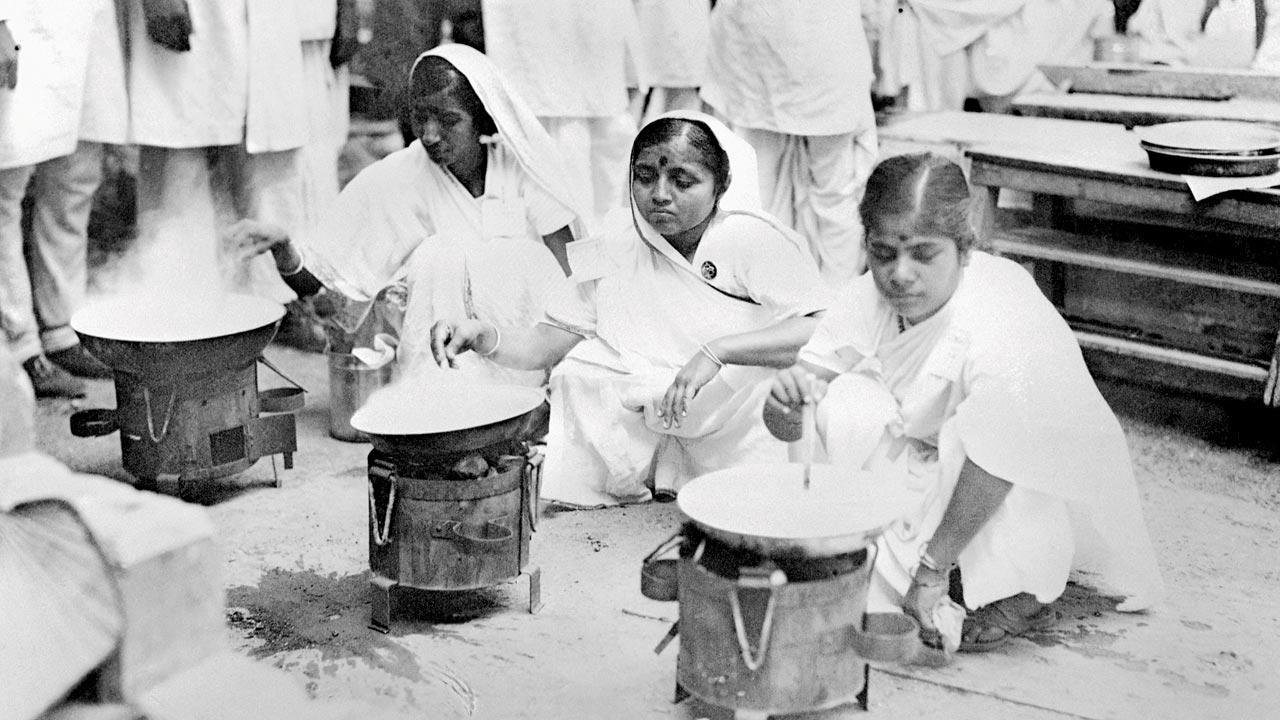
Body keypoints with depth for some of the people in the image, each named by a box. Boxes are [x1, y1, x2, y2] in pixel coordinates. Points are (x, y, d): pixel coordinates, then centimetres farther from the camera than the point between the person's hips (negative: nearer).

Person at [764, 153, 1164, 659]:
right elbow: (786, 425, -15)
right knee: (849, 403, -19)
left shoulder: (1007, 323, -32)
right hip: (931, 475, 5)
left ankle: (1025, 594, -15)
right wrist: (787, 398, -39)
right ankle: (875, 577, -10)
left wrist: (931, 570, -34)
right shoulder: (868, 303, -16)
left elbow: (994, 466, -36)